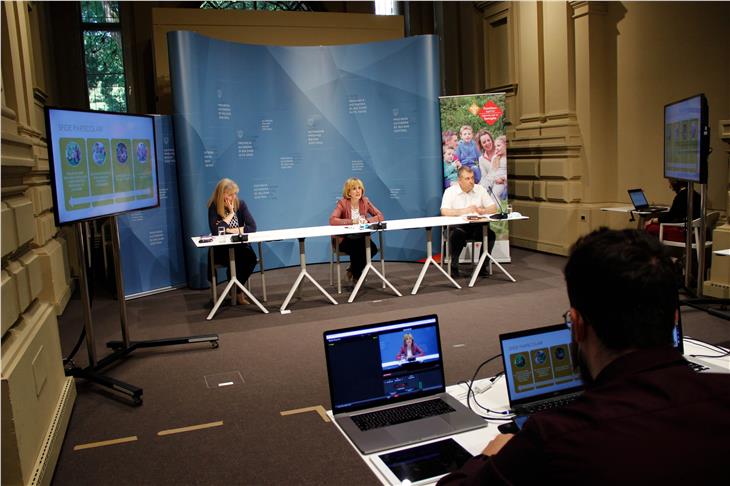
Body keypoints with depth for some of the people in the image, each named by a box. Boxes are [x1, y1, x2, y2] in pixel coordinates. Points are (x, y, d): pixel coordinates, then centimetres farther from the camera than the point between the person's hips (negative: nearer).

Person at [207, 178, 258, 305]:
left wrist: (233, 230, -15)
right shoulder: (214, 207, -10)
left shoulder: (240, 204, -2)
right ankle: (238, 292, -7)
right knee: (235, 259, -33)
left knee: (251, 257, -28)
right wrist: (231, 213, -16)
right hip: (221, 248, -3)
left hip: (240, 245, 3)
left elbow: (252, 227, -8)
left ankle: (236, 289, -5)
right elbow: (215, 230, -24)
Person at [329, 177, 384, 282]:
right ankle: (356, 275, -1)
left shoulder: (365, 201, 0)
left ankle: (353, 269, 6)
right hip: (345, 238, -4)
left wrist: (367, 220, -20)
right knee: (357, 249, -32)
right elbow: (332, 220, -26)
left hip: (361, 237, 4)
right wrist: (351, 221, -29)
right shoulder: (342, 203, -13)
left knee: (373, 249, -22)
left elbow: (380, 216, -2)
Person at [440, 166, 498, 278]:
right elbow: (444, 212, -17)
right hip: (457, 226, -3)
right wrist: (464, 211, -21)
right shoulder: (450, 191, -3)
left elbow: (493, 208, 5)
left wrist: (481, 211, -16)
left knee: (490, 234, -24)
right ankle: (454, 267, -17)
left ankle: (482, 265, -7)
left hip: (477, 226, 3)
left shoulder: (480, 190, 8)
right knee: (457, 235, -35)